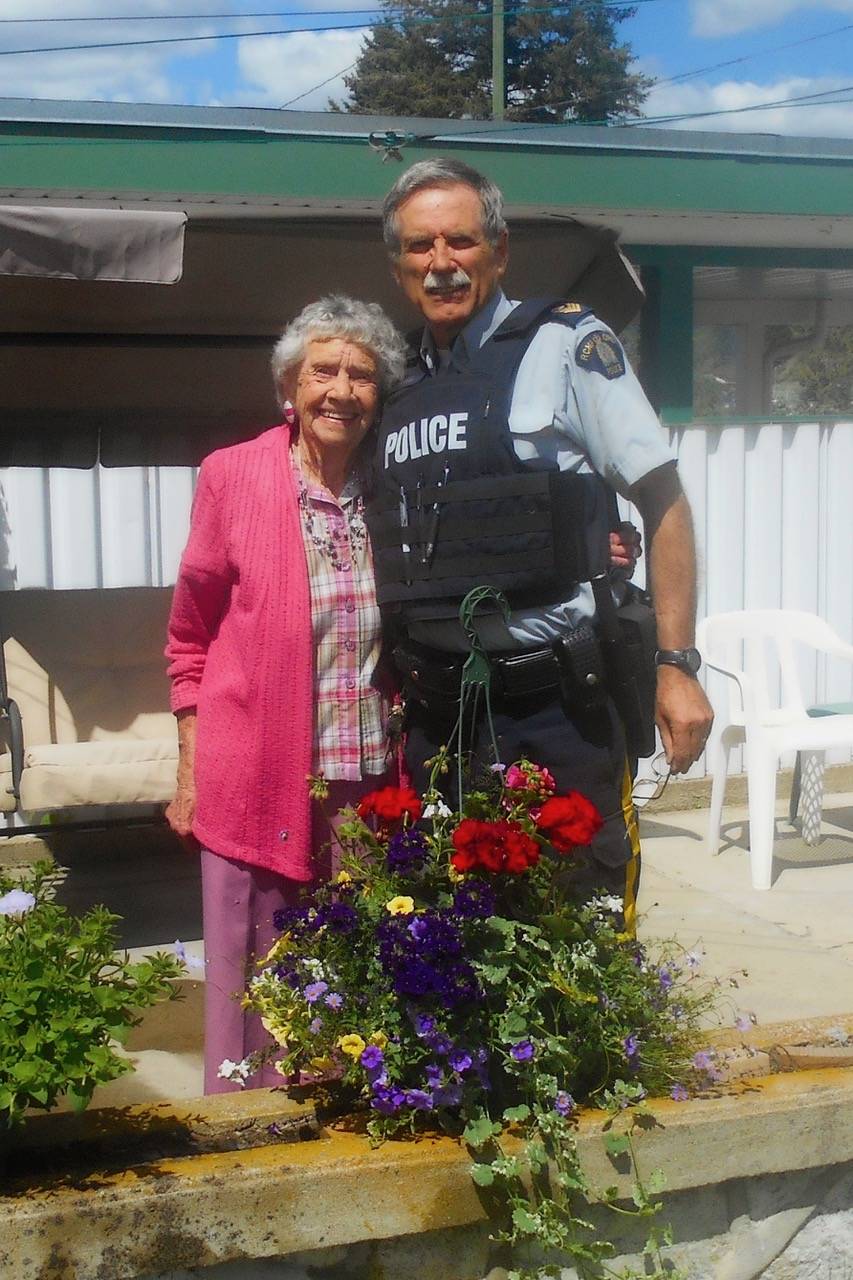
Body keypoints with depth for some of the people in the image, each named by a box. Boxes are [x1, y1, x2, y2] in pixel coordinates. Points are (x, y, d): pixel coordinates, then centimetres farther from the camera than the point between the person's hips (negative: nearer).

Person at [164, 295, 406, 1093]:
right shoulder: (232, 476, -2)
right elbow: (190, 643, 5)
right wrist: (191, 773, 2)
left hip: (372, 785, 3)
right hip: (258, 781, -2)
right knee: (256, 985, 4)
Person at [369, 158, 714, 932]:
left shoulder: (563, 344, -4)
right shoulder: (403, 385, 13)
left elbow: (662, 499, -6)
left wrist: (676, 664, -12)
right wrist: (394, 678, 13)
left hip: (553, 711, -5)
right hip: (435, 715, 6)